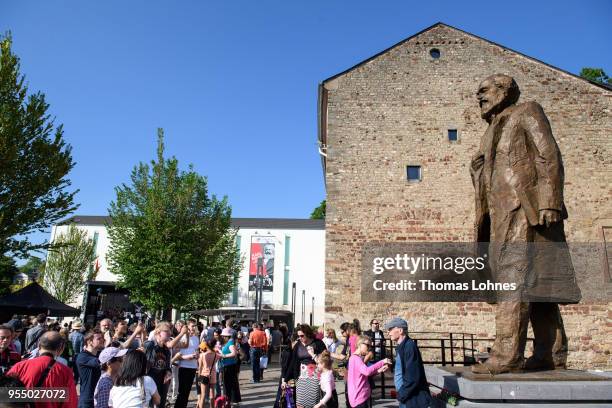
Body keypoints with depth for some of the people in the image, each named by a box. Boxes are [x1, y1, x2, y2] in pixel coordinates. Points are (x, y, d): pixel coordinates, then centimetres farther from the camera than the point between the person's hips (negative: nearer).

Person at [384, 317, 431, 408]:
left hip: (413, 399, -9)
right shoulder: (400, 347, 9)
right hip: (406, 398, 9)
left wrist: (402, 394, -15)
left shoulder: (409, 346, -20)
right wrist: (401, 393, 10)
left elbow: (413, 377, -24)